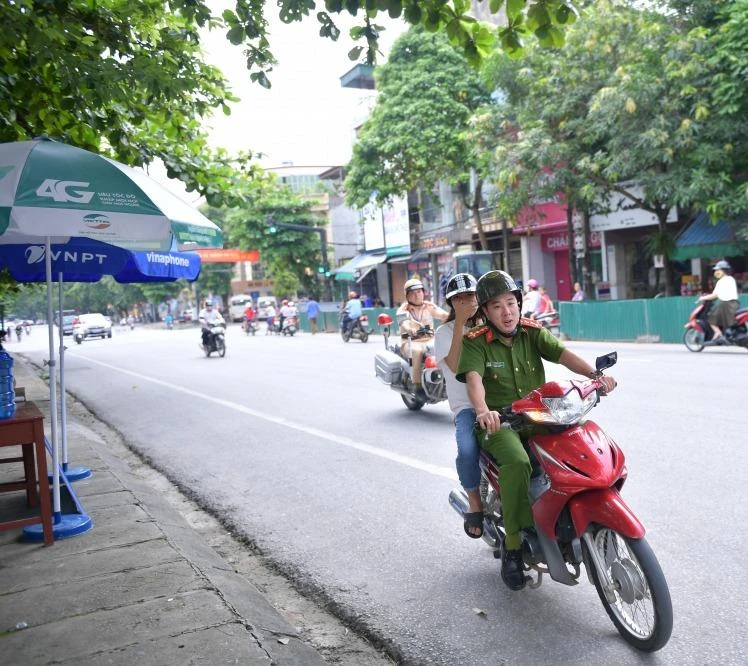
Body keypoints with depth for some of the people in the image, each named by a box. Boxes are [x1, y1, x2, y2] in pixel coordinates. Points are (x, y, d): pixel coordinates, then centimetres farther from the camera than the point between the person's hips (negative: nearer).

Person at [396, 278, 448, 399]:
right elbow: (404, 323, -20)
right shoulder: (403, 310, 1)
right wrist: (410, 329, -44)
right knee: (417, 351, -37)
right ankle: (418, 386, -33)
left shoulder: (429, 306, 13)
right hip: (411, 341, -3)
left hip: (430, 340, 4)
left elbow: (443, 315, -3)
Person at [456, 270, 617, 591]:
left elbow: (563, 353, -12)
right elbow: (474, 378, -23)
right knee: (517, 461, -33)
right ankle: (512, 544, -19)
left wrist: (594, 374, -31)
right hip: (499, 422, -4)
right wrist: (483, 410, -44)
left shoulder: (532, 332, 4)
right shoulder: (475, 342, -6)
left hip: (538, 416, 4)